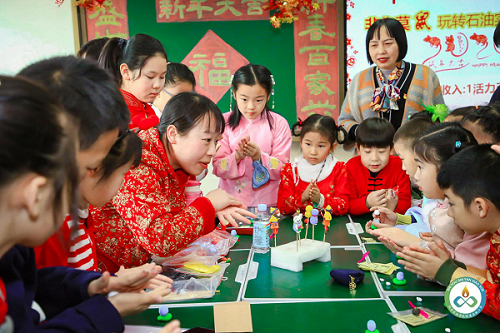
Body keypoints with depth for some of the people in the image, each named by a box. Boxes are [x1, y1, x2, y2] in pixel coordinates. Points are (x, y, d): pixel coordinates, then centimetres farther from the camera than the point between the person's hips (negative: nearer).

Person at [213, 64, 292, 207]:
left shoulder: (278, 124, 2)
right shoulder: (224, 122, 4)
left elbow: (282, 169, -1)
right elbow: (218, 168, 0)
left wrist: (259, 156, -16)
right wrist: (237, 156, -18)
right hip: (230, 199, 1)